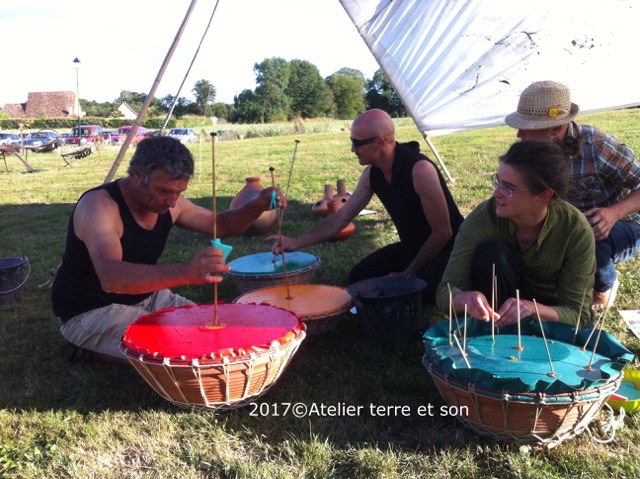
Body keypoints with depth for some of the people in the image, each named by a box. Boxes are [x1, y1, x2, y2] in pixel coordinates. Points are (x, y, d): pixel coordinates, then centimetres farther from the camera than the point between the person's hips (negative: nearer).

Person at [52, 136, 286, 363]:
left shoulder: (169, 201, -6)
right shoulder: (99, 205, -28)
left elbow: (220, 224, 9)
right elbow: (110, 278, -46)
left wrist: (258, 206, -13)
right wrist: (184, 272, -62)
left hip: (145, 297, 8)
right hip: (91, 312, -8)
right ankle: (89, 351, -2)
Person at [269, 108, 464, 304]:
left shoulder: (419, 170, -30)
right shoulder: (372, 174, -6)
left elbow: (443, 233, -23)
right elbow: (342, 217, 4)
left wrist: (408, 274, -15)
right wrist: (297, 242, -2)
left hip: (446, 249, -7)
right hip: (411, 247, 7)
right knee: (359, 277, 1)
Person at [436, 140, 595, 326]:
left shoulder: (576, 229, -23)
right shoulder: (483, 218, -24)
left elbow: (576, 313, -19)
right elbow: (447, 291, -24)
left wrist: (533, 309, -40)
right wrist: (466, 298, -48)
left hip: (548, 316, 0)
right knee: (491, 254, -27)